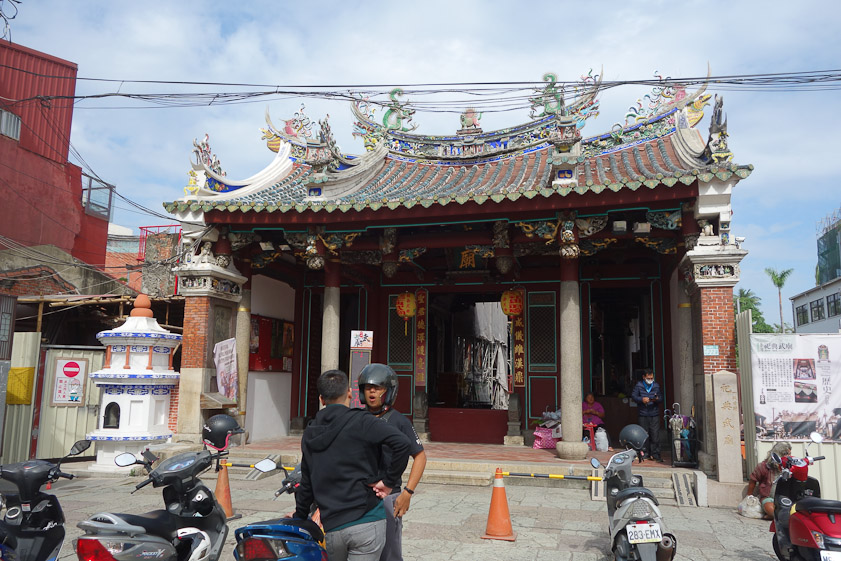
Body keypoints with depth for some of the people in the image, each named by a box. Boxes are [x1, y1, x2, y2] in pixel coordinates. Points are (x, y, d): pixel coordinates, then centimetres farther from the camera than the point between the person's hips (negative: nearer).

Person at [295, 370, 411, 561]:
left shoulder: (309, 435, 11)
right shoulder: (361, 421, -7)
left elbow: (307, 482, 19)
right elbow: (401, 443, -21)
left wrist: (300, 515, 33)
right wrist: (388, 480, -9)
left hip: (331, 529, 5)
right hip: (367, 522, -5)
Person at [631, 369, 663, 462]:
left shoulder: (656, 386, 10)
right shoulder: (639, 385, 3)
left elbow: (661, 397, 10)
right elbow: (633, 396, 0)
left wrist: (657, 399, -12)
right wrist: (641, 399, -17)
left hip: (654, 414, 1)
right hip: (642, 415, -1)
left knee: (655, 435, -5)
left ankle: (655, 454, 0)